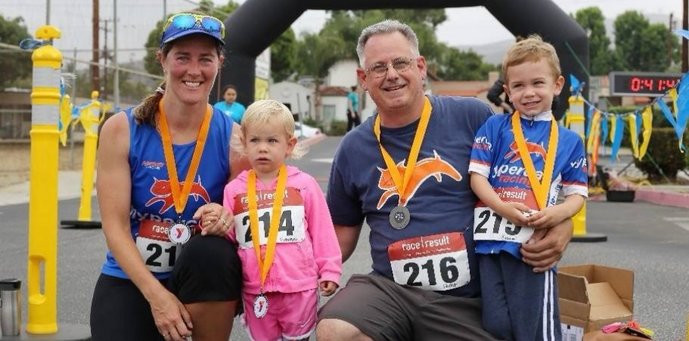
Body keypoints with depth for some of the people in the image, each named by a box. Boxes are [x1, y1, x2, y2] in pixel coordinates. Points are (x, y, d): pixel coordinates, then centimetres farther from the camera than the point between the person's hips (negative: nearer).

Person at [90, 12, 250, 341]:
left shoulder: (232, 137, -5)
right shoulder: (122, 129, -8)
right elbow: (115, 227, -10)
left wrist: (227, 219, -22)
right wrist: (157, 295, -21)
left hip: (203, 280, 1)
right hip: (130, 280, -1)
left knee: (213, 252, -33)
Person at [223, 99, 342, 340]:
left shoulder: (303, 184, -1)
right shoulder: (234, 189, 4)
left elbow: (322, 231, 2)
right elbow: (228, 237, 5)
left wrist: (329, 270, 1)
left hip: (299, 287, -2)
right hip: (256, 290, 2)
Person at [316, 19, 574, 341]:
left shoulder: (471, 116, -2)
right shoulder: (353, 148, 8)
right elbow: (344, 230, 17)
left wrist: (561, 223, -11)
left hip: (468, 300, -1)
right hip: (390, 288, 2)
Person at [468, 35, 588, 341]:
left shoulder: (569, 141, 10)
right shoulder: (495, 127, 8)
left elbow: (577, 193, 10)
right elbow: (477, 174, 2)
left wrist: (560, 213, -13)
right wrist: (502, 207, -14)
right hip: (492, 239, 0)